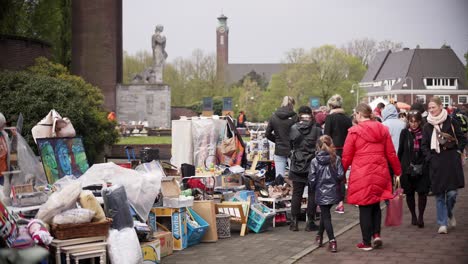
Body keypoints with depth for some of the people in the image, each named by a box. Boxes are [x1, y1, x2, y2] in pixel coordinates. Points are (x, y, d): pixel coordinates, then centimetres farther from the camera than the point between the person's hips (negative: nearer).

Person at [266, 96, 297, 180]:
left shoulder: (274, 116, 2)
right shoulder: (294, 117, -11)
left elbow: (267, 134, 7)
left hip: (279, 150, 3)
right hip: (291, 150, -3)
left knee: (279, 177, 6)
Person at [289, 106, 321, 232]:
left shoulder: (293, 128, -4)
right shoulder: (316, 130, -9)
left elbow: (291, 144, 7)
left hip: (297, 166, 2)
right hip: (313, 166, -2)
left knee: (296, 194, 9)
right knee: (312, 194, 7)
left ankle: (294, 222, 9)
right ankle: (310, 222, 7)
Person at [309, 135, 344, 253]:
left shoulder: (315, 161, -8)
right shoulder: (336, 159, -6)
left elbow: (312, 179, -8)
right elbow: (341, 175, -10)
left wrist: (314, 188, 11)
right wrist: (336, 182, 12)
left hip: (321, 192, -2)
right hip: (334, 191, 2)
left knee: (326, 216, 3)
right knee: (325, 213, 21)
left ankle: (332, 241, -7)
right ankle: (319, 236, 31)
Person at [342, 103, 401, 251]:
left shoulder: (354, 131, -8)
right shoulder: (383, 130, 5)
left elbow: (346, 157, -5)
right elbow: (391, 154, 8)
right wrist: (398, 172, 17)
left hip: (361, 175, -4)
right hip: (379, 174, 4)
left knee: (365, 208, 5)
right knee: (375, 205, 21)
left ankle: (366, 242, 11)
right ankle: (376, 234, 7)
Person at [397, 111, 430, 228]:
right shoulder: (405, 133, 1)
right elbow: (400, 150, 5)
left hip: (422, 168, -1)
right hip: (407, 168, 1)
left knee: (422, 192, -5)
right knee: (409, 193, 9)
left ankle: (421, 217, 5)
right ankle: (413, 216, 24)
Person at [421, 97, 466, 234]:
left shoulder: (451, 122, 0)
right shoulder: (427, 126, 6)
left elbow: (462, 139, 8)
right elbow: (424, 145, 12)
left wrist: (458, 152, -2)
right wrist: (430, 158, 0)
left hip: (452, 162, -2)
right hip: (436, 163, 2)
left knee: (452, 192, -6)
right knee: (439, 195, 1)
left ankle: (449, 213, 23)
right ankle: (442, 223, 8)